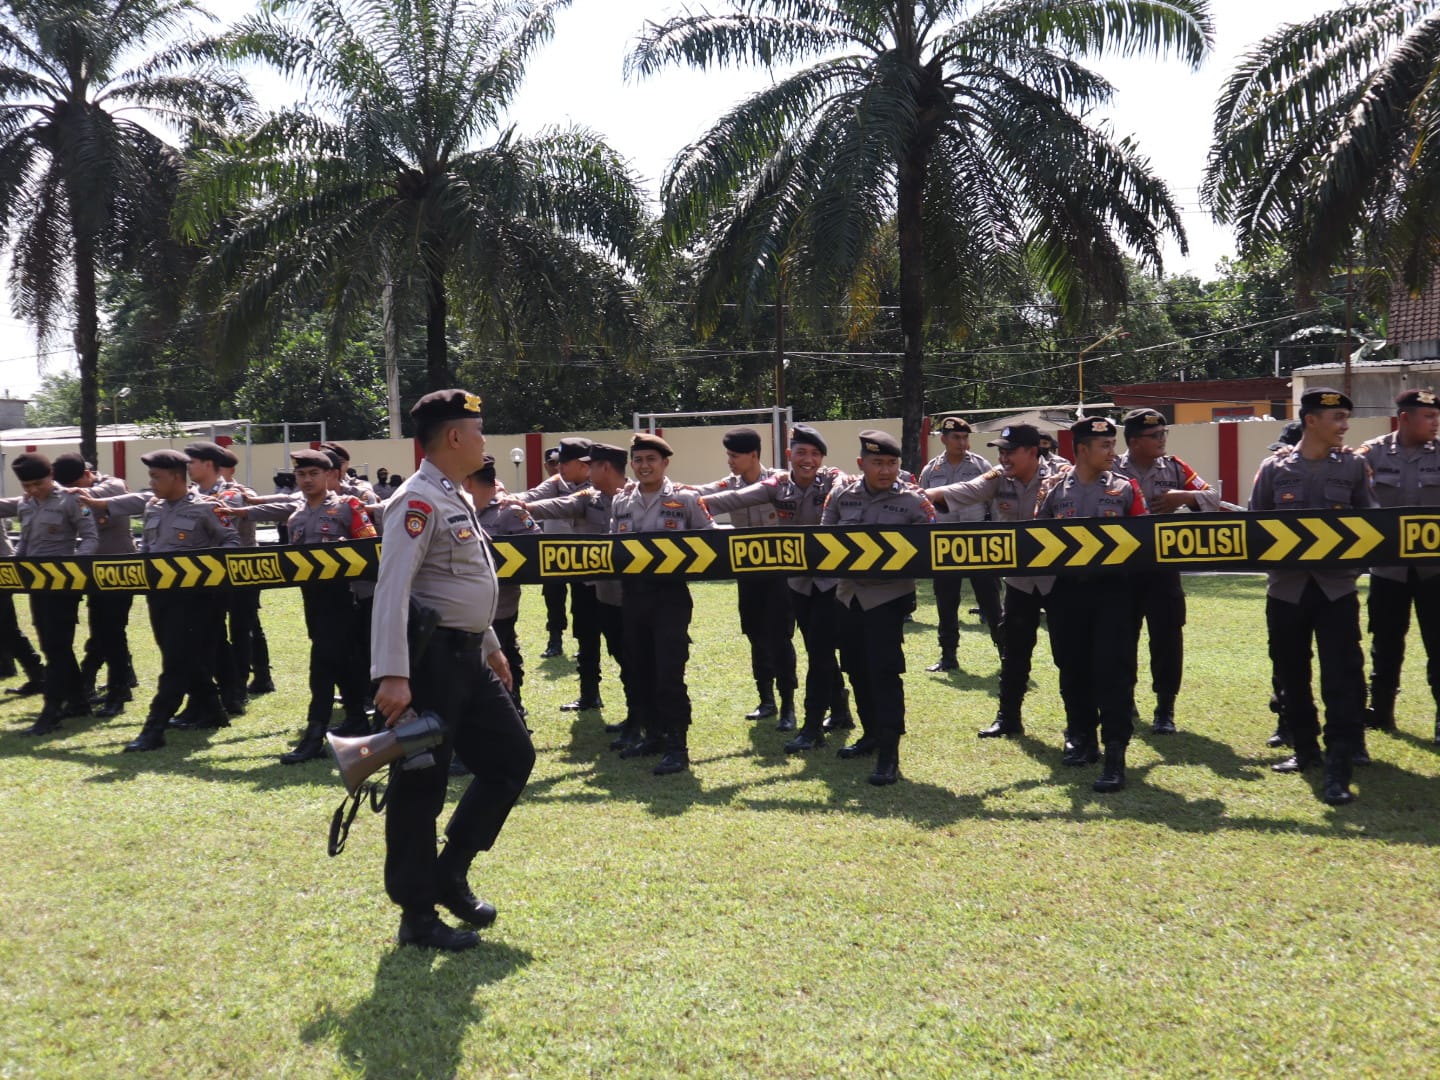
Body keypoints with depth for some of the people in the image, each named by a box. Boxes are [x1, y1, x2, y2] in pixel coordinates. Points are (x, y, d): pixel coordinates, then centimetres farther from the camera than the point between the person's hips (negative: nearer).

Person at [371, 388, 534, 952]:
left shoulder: (459, 499, 16)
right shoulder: (418, 502, -15)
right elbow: (392, 590, -23)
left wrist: (491, 646, 27)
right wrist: (392, 676, -29)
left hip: (467, 657, 10)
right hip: (431, 657, -10)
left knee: (513, 756, 13)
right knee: (420, 784, 0)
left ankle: (450, 873, 23)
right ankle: (417, 916, 11)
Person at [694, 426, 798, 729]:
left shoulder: (778, 479, -5)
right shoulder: (730, 484, 3)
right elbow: (702, 493, -8)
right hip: (748, 572, 5)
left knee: (779, 638, -3)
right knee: (757, 637, 12)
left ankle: (787, 706, 5)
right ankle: (766, 701, 25)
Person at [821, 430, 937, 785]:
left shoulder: (913, 500, -7)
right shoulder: (841, 495, 3)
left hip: (889, 594, -5)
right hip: (849, 592, 5)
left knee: (884, 670, -9)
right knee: (856, 668, 14)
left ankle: (889, 753, -4)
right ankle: (872, 733, 32)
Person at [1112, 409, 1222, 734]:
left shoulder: (1174, 467, 4)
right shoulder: (1111, 470, -3)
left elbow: (1213, 497, 3)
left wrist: (1183, 497, -14)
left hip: (1163, 565, 1)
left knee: (1167, 636, -2)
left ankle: (1165, 709, 8)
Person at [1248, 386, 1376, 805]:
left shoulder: (1354, 466, 5)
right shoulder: (1274, 467, 2)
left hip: (1337, 585, -1)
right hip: (1287, 586, 1)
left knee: (1342, 676, -7)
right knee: (1291, 673, 12)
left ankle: (1338, 769, -3)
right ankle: (1305, 748, 30)